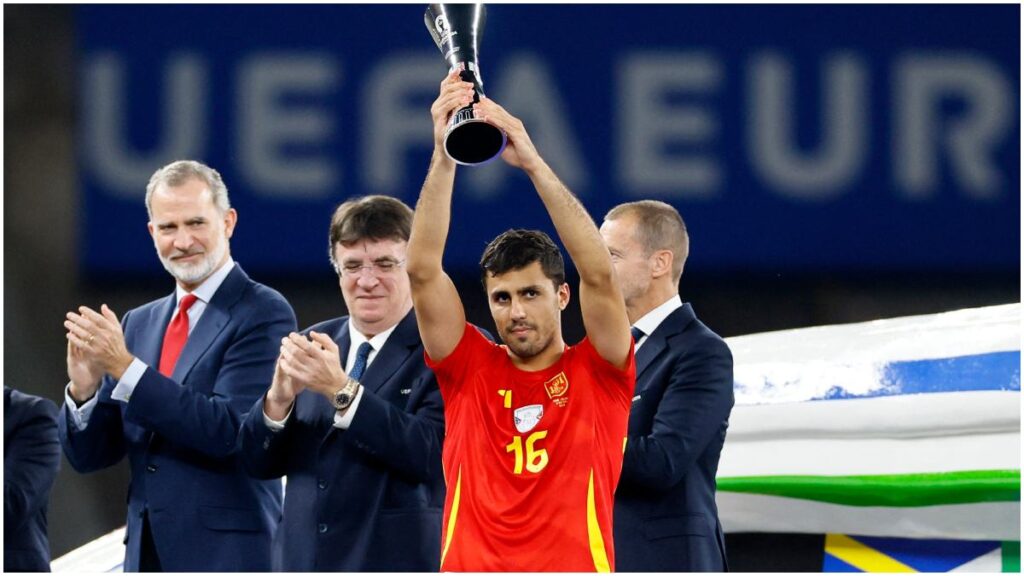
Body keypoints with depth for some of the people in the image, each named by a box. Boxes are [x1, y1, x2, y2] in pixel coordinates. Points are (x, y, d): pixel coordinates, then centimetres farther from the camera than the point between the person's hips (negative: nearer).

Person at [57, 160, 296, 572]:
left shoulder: (263, 314, -5)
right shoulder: (139, 324, 15)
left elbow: (229, 430, -17)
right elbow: (89, 455, 13)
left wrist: (126, 366, -19)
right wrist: (83, 390, -9)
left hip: (226, 555, -6)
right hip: (148, 557, 6)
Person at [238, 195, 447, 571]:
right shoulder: (313, 346, 13)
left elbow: (431, 455, -19)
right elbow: (260, 462, 10)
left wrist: (341, 390, -24)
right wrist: (278, 398, -12)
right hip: (304, 565, 5)